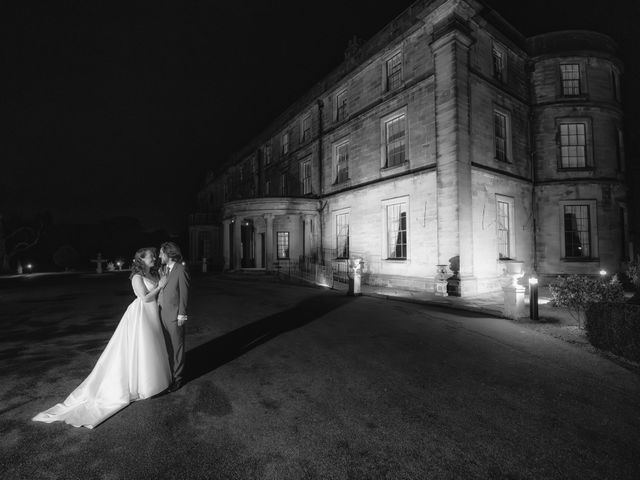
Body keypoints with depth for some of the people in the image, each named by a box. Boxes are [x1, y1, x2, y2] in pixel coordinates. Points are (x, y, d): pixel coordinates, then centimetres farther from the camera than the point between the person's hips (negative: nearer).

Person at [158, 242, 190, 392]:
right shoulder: (164, 268, 9)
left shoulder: (181, 270, -14)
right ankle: (167, 372, 30)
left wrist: (181, 315, -11)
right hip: (162, 313, 7)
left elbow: (184, 293, -12)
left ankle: (177, 377, 19)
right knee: (166, 345, 15)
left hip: (174, 315, -6)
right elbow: (162, 290, 13)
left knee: (176, 347, 6)